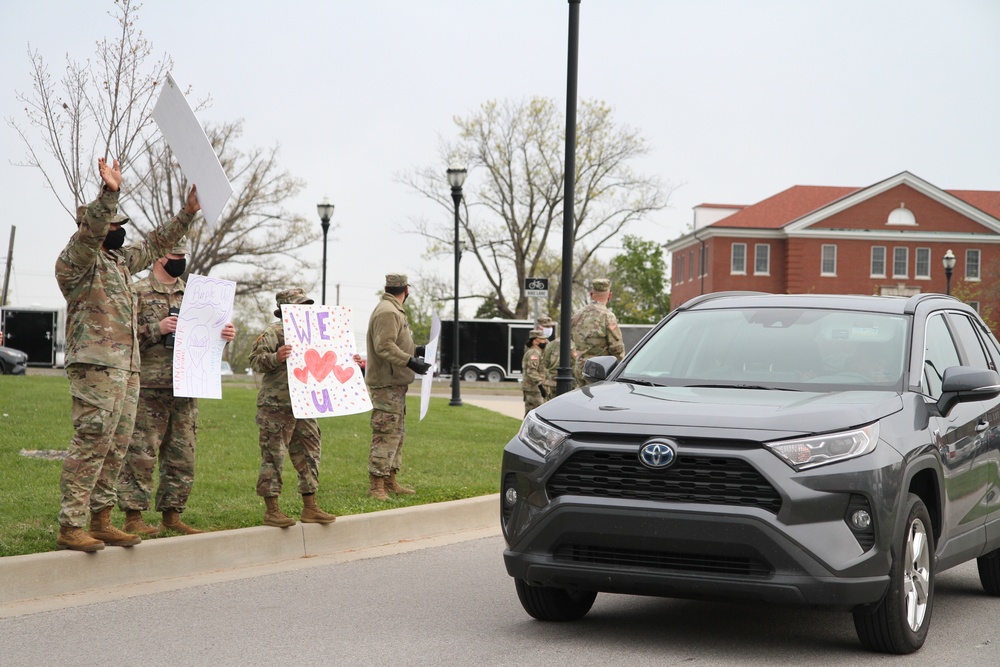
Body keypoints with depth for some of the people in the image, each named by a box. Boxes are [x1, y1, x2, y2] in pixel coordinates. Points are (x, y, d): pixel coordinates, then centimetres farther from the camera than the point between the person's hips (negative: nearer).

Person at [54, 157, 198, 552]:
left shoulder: (120, 261, 20)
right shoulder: (76, 261, -5)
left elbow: (155, 244, 32)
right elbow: (89, 232, -25)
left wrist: (187, 214, 27)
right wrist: (109, 195, -39)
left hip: (127, 369, 9)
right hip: (95, 367, -9)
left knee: (116, 448, 9)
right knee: (90, 444, -12)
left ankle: (101, 522, 14)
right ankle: (70, 527, -12)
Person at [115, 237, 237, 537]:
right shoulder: (139, 293, -2)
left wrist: (224, 335, 0)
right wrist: (157, 328, -19)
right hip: (149, 388, -6)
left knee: (182, 457, 9)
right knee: (141, 455, -5)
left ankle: (172, 514, 17)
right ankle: (133, 516, 1)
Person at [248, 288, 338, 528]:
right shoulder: (273, 332, -8)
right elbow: (254, 360, -14)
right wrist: (275, 357, -32)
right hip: (276, 406, -8)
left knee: (309, 454, 10)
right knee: (274, 456, -3)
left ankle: (310, 508, 17)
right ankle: (271, 511, 2)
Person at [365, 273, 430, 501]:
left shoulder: (393, 311, 18)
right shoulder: (387, 312, -16)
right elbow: (384, 346, -25)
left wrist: (415, 351, 27)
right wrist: (410, 361, -28)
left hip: (395, 384, 11)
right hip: (386, 385, -11)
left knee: (396, 433, 17)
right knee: (386, 434, -11)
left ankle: (390, 482, 25)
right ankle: (376, 486, -10)